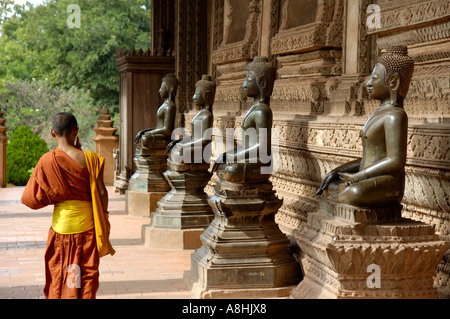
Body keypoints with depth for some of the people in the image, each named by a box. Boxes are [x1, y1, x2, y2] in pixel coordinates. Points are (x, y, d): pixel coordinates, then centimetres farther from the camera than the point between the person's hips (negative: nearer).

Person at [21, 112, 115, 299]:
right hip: (87, 223, 0)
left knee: (59, 276, 15)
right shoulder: (88, 158, -11)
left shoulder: (47, 161, -9)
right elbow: (101, 192, -7)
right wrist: (104, 217, 6)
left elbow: (31, 198, -5)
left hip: (62, 225, 0)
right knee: (87, 273, 11)